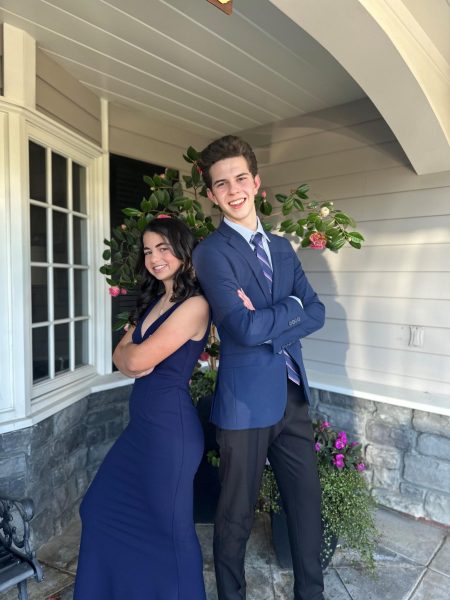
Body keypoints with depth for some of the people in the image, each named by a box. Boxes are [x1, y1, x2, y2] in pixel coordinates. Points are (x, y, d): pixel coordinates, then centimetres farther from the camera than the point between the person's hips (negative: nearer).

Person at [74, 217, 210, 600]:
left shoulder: (194, 305, -18)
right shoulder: (154, 300, 11)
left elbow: (138, 359, -21)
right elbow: (121, 355, 8)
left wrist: (130, 351, 0)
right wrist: (134, 358, -13)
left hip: (171, 426, -10)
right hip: (142, 424, 10)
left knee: (169, 525, 9)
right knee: (104, 508, 23)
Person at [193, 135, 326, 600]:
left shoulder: (281, 247, 11)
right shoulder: (211, 252, -11)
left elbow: (316, 313, 3)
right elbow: (244, 328, -23)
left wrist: (269, 328, -13)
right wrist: (291, 306, -8)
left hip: (293, 394, 6)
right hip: (246, 399, -6)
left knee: (306, 502, 18)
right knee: (236, 514, 14)